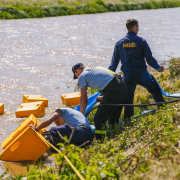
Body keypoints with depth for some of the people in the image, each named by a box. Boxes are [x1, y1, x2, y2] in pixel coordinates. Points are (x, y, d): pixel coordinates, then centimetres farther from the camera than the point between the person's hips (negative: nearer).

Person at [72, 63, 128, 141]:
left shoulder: (82, 76, 7)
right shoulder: (95, 69, 29)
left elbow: (83, 99, 10)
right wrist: (104, 97, 49)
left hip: (114, 90, -9)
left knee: (99, 119, -4)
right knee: (113, 119, 22)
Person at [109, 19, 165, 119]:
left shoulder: (119, 43, 5)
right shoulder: (141, 41, -5)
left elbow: (114, 62, 7)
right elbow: (150, 59, -3)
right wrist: (158, 67, 15)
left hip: (128, 75, 2)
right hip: (142, 74, -2)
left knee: (128, 99, 6)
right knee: (155, 90, 18)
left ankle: (128, 119, 3)